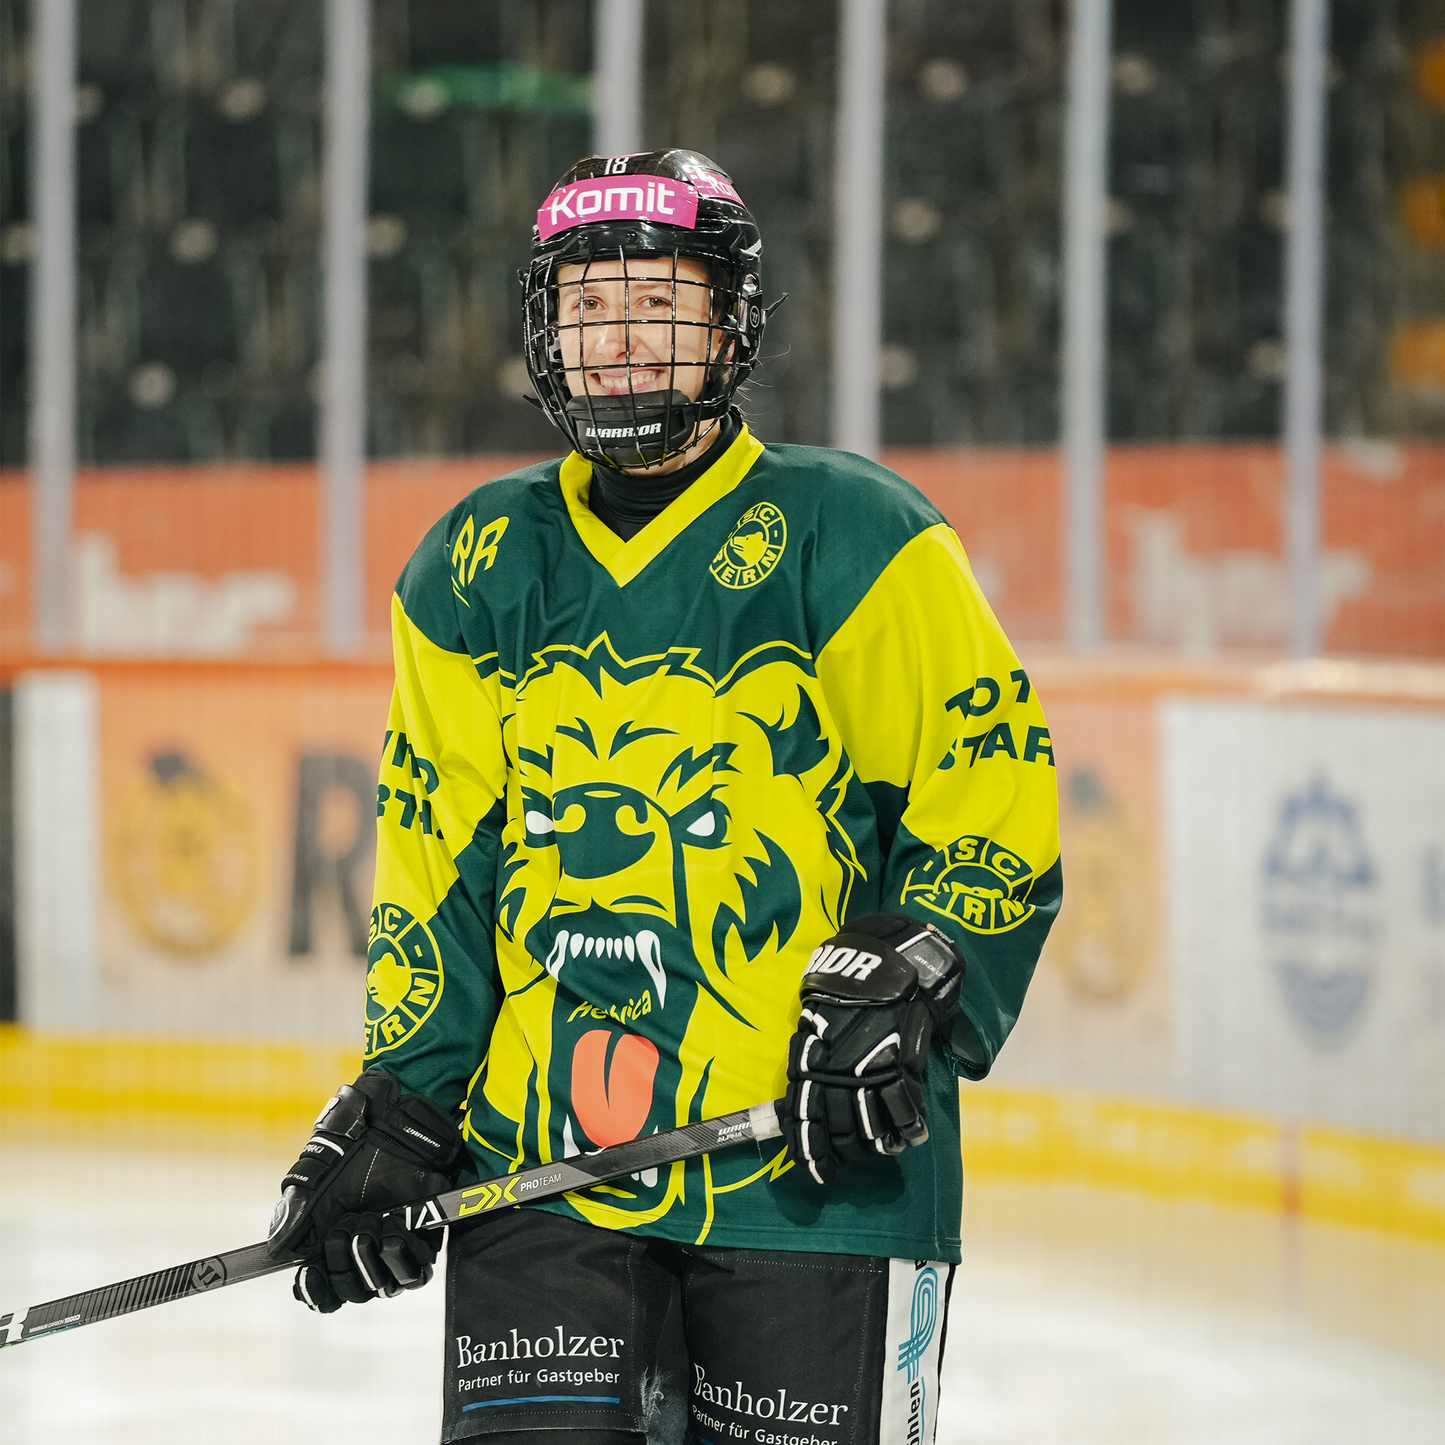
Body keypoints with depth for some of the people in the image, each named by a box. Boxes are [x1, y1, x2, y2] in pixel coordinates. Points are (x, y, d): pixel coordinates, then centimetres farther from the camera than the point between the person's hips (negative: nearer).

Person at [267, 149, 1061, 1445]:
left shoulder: (851, 538, -2)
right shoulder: (479, 565, 12)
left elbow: (997, 800, -5)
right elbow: (436, 864, 16)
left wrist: (898, 993, -17)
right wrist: (402, 1104, 9)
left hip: (817, 1160, -3)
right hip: (539, 1150, 4)